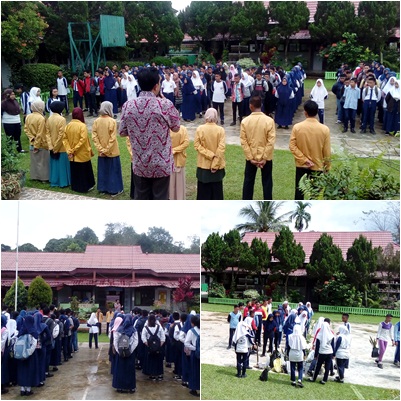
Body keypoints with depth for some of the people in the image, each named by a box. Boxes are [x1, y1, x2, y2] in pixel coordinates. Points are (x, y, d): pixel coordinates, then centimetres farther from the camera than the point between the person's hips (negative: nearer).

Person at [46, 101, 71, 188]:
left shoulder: (48, 119, 0)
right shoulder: (62, 119, -18)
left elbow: (47, 134, -2)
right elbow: (62, 135, -20)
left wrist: (51, 147, -4)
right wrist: (56, 147, -11)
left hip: (53, 147, 6)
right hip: (61, 147, -6)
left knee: (54, 164, 15)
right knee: (62, 164, 5)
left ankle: (54, 181, 21)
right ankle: (63, 182, 11)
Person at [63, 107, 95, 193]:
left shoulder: (68, 125, -2)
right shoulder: (82, 126, -17)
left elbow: (65, 139, -3)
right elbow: (83, 139, -24)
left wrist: (69, 150, -6)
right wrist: (74, 150, -18)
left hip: (72, 155, 5)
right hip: (82, 154, -5)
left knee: (74, 170, 16)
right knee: (84, 170, 9)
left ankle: (75, 186, 25)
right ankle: (86, 186, 19)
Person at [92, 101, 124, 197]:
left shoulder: (96, 121, -3)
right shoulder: (112, 121, -16)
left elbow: (94, 137, -5)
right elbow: (112, 138, -19)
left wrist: (100, 149, -4)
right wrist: (106, 150, -13)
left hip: (101, 152, 4)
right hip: (112, 151, -4)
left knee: (103, 170, 15)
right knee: (113, 170, 6)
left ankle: (103, 188, 23)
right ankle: (114, 190, 11)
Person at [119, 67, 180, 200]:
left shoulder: (128, 105, -6)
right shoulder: (165, 105, -16)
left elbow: (122, 132, 4)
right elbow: (176, 128, 1)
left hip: (139, 164, 3)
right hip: (161, 164, -3)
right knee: (160, 200, 8)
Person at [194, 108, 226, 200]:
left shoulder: (200, 129, -7)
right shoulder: (220, 130, -10)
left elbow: (197, 145, -10)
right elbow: (221, 148, -15)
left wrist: (209, 155, -12)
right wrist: (215, 164, -13)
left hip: (203, 165, 1)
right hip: (217, 165, -1)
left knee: (203, 189, 8)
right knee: (216, 189, 8)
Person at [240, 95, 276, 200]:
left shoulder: (245, 121, -9)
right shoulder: (269, 120, -13)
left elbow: (243, 141, -9)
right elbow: (271, 141, -14)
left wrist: (250, 158, -5)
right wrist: (265, 158, -9)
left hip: (251, 158, 1)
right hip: (265, 157, -1)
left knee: (248, 181, 13)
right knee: (267, 182, 9)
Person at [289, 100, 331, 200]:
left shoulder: (297, 127, -12)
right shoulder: (325, 129, -13)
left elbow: (292, 146, -12)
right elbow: (327, 151, -8)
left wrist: (304, 160, -8)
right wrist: (327, 167, 4)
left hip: (301, 165, 1)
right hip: (318, 166, -1)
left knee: (299, 190, 12)